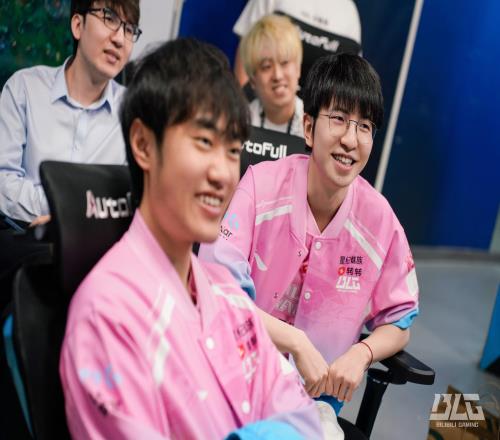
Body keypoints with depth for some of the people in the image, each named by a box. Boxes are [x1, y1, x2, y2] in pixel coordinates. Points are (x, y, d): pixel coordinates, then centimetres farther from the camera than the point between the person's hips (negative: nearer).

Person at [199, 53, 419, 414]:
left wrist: (361, 353, -13)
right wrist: (296, 342, -23)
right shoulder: (260, 184, -11)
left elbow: (399, 323, 8)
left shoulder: (379, 218, -5)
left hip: (316, 396, 3)